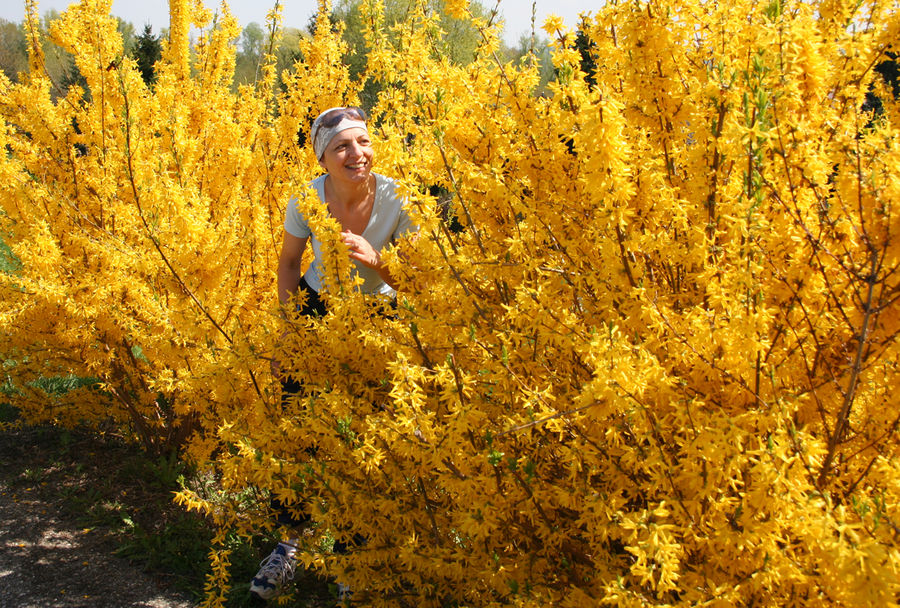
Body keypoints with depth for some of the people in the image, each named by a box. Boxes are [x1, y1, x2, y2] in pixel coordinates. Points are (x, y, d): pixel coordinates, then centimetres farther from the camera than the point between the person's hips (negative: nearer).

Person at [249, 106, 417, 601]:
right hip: (317, 310, 1)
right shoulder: (306, 199, -19)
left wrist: (376, 262, -36)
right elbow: (289, 263, -1)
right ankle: (288, 543, 22)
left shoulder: (396, 200, -23)